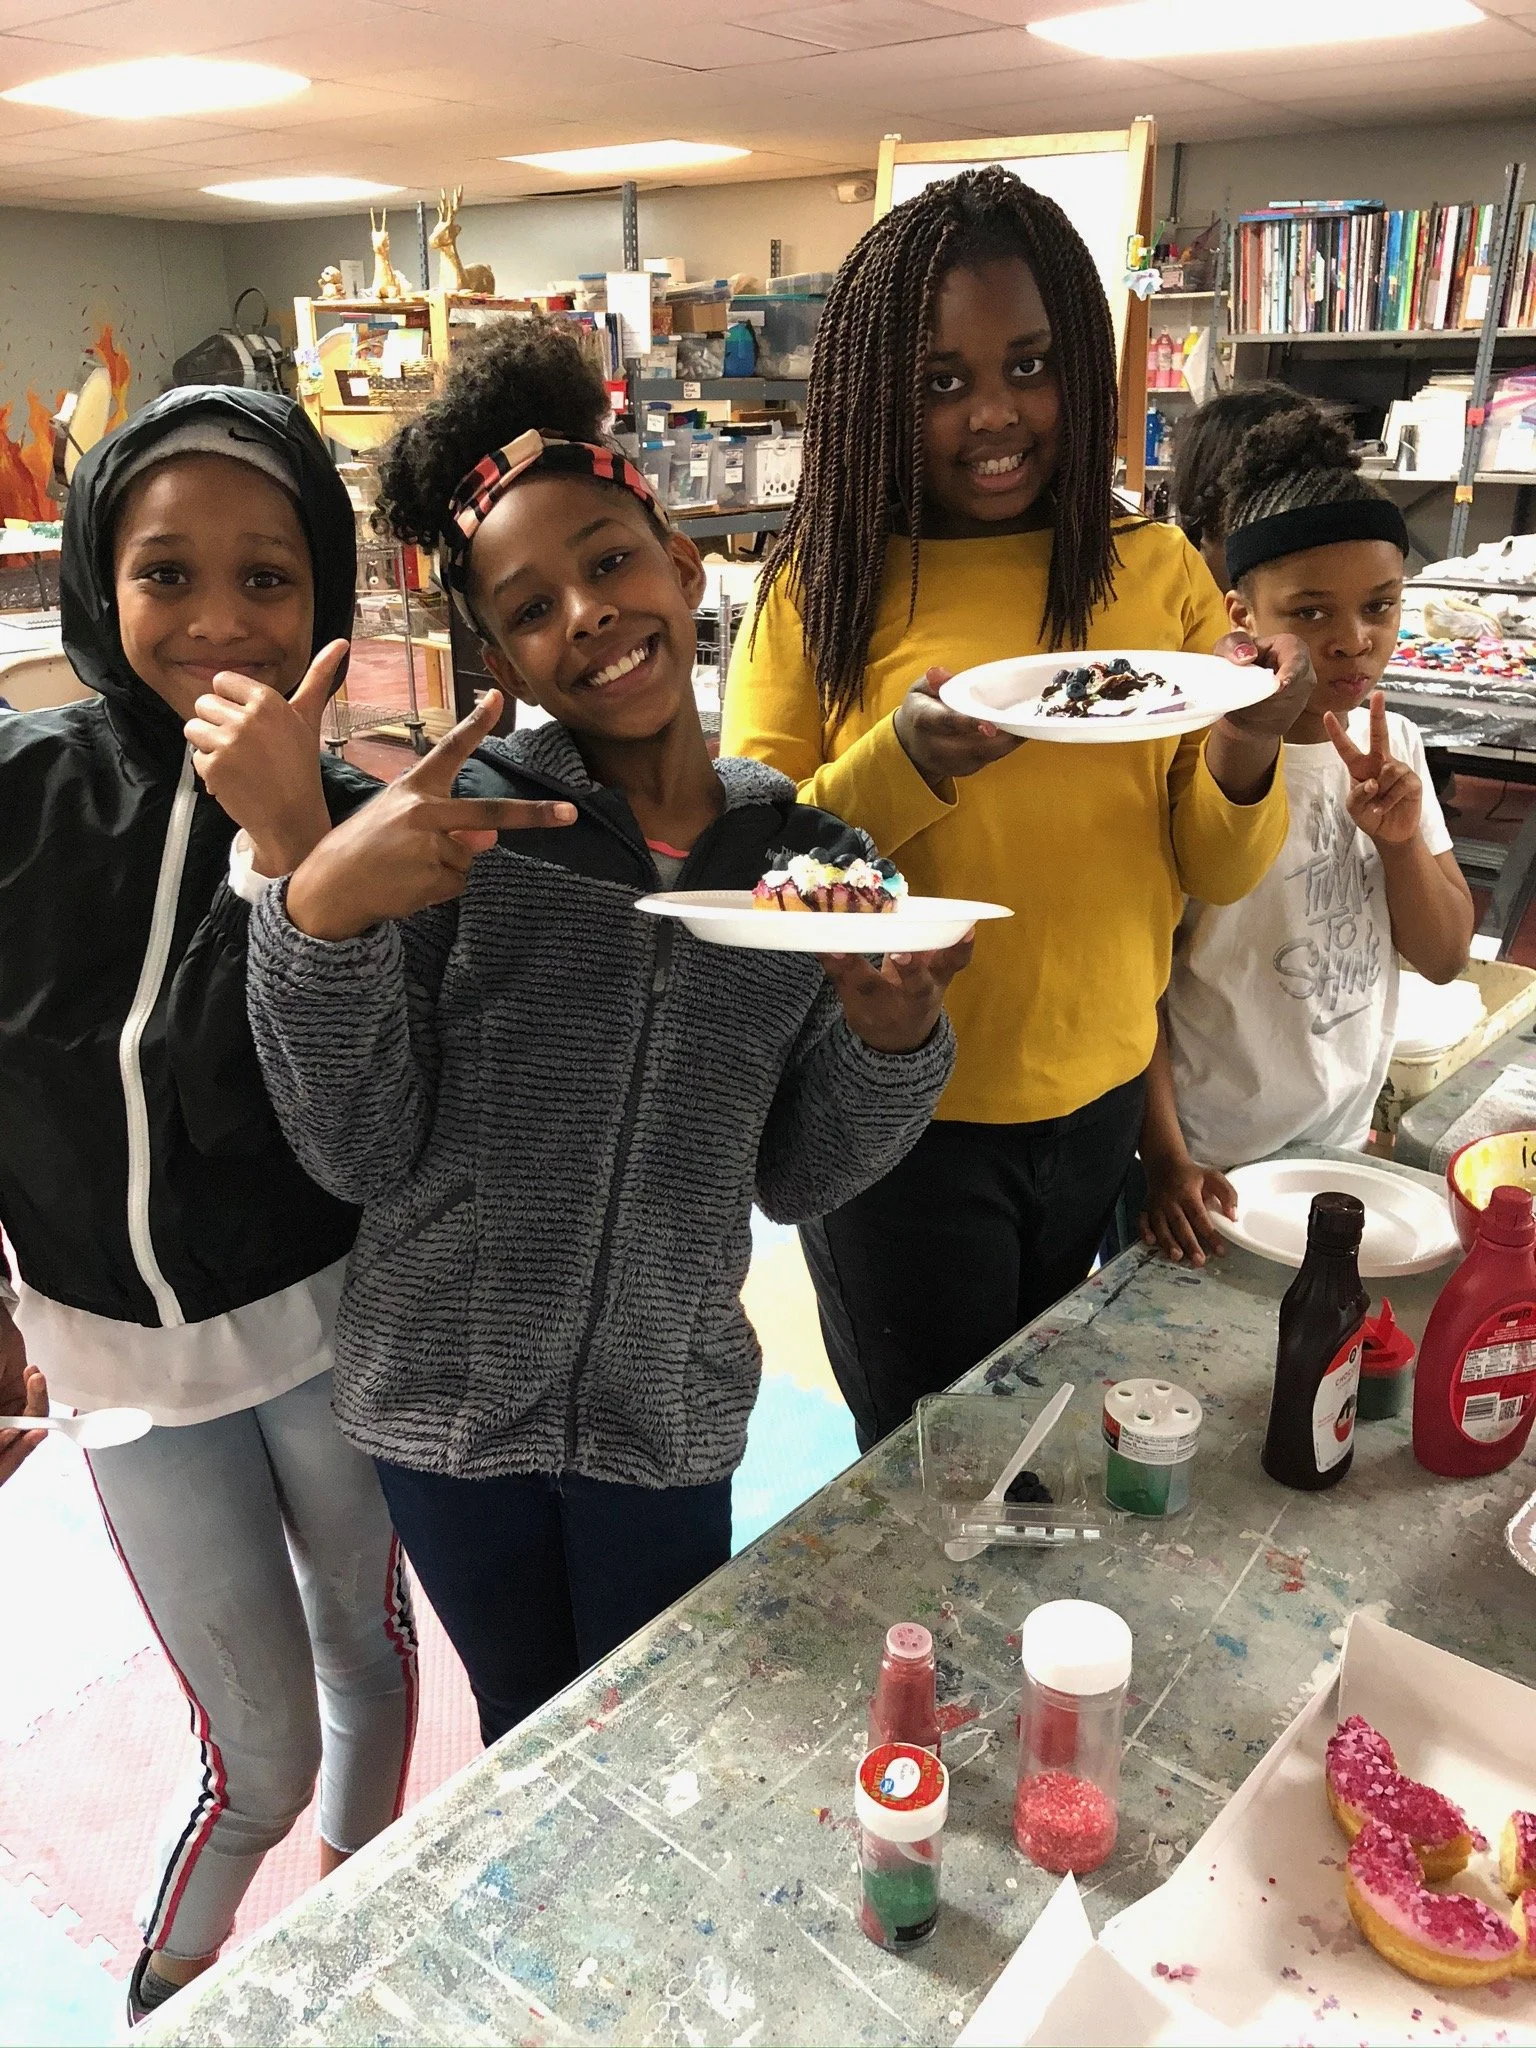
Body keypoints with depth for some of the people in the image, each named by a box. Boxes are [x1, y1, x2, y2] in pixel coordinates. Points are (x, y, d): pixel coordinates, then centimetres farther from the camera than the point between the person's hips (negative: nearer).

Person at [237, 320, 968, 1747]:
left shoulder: (809, 855, -5)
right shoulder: (453, 824, -12)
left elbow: (795, 1179, 0)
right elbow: (359, 1157, -13)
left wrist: (889, 1035, -18)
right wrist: (323, 911, -27)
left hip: (669, 1414, 1)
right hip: (448, 1399, -1)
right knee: (530, 1733, 22)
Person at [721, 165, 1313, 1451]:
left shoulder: (1159, 572, 0)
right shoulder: (824, 588, -7)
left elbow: (1217, 874, 1)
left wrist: (1245, 763, -21)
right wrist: (903, 764, -28)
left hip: (1104, 1104, 3)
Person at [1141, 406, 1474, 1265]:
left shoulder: (1395, 746, 0)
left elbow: (1446, 957, 4)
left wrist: (1400, 838, -13)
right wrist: (1165, 1159, -19)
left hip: (1344, 1144, 6)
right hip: (1205, 1172, -6)